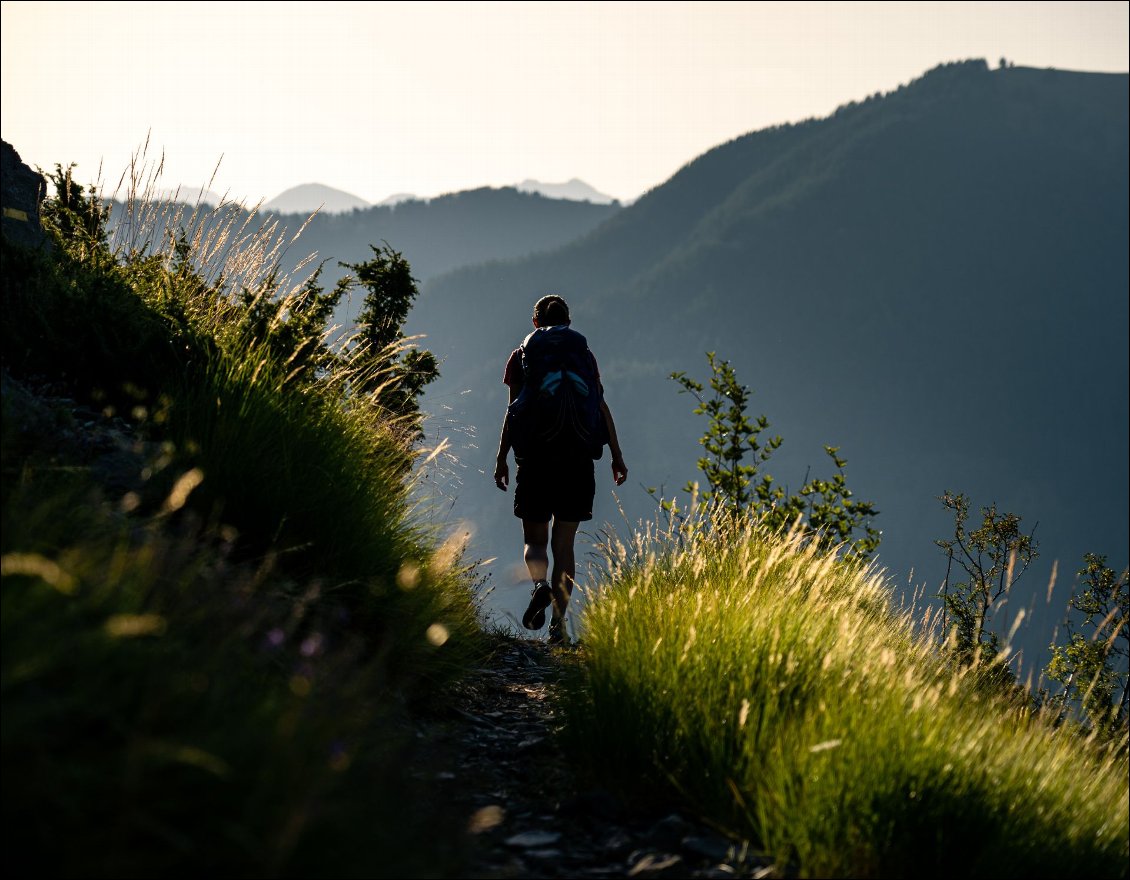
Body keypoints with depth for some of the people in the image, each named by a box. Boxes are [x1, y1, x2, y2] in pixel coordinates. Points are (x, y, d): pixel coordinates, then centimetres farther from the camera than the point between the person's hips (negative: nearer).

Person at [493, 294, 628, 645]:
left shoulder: (521, 356, 9)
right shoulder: (584, 355, 12)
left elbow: (513, 409, 1)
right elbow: (601, 406, 4)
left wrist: (501, 457, 1)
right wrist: (616, 455, 3)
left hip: (535, 454, -1)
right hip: (577, 455, 1)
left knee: (535, 539, 8)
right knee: (563, 543, 6)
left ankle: (539, 584, -24)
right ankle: (558, 622, -3)